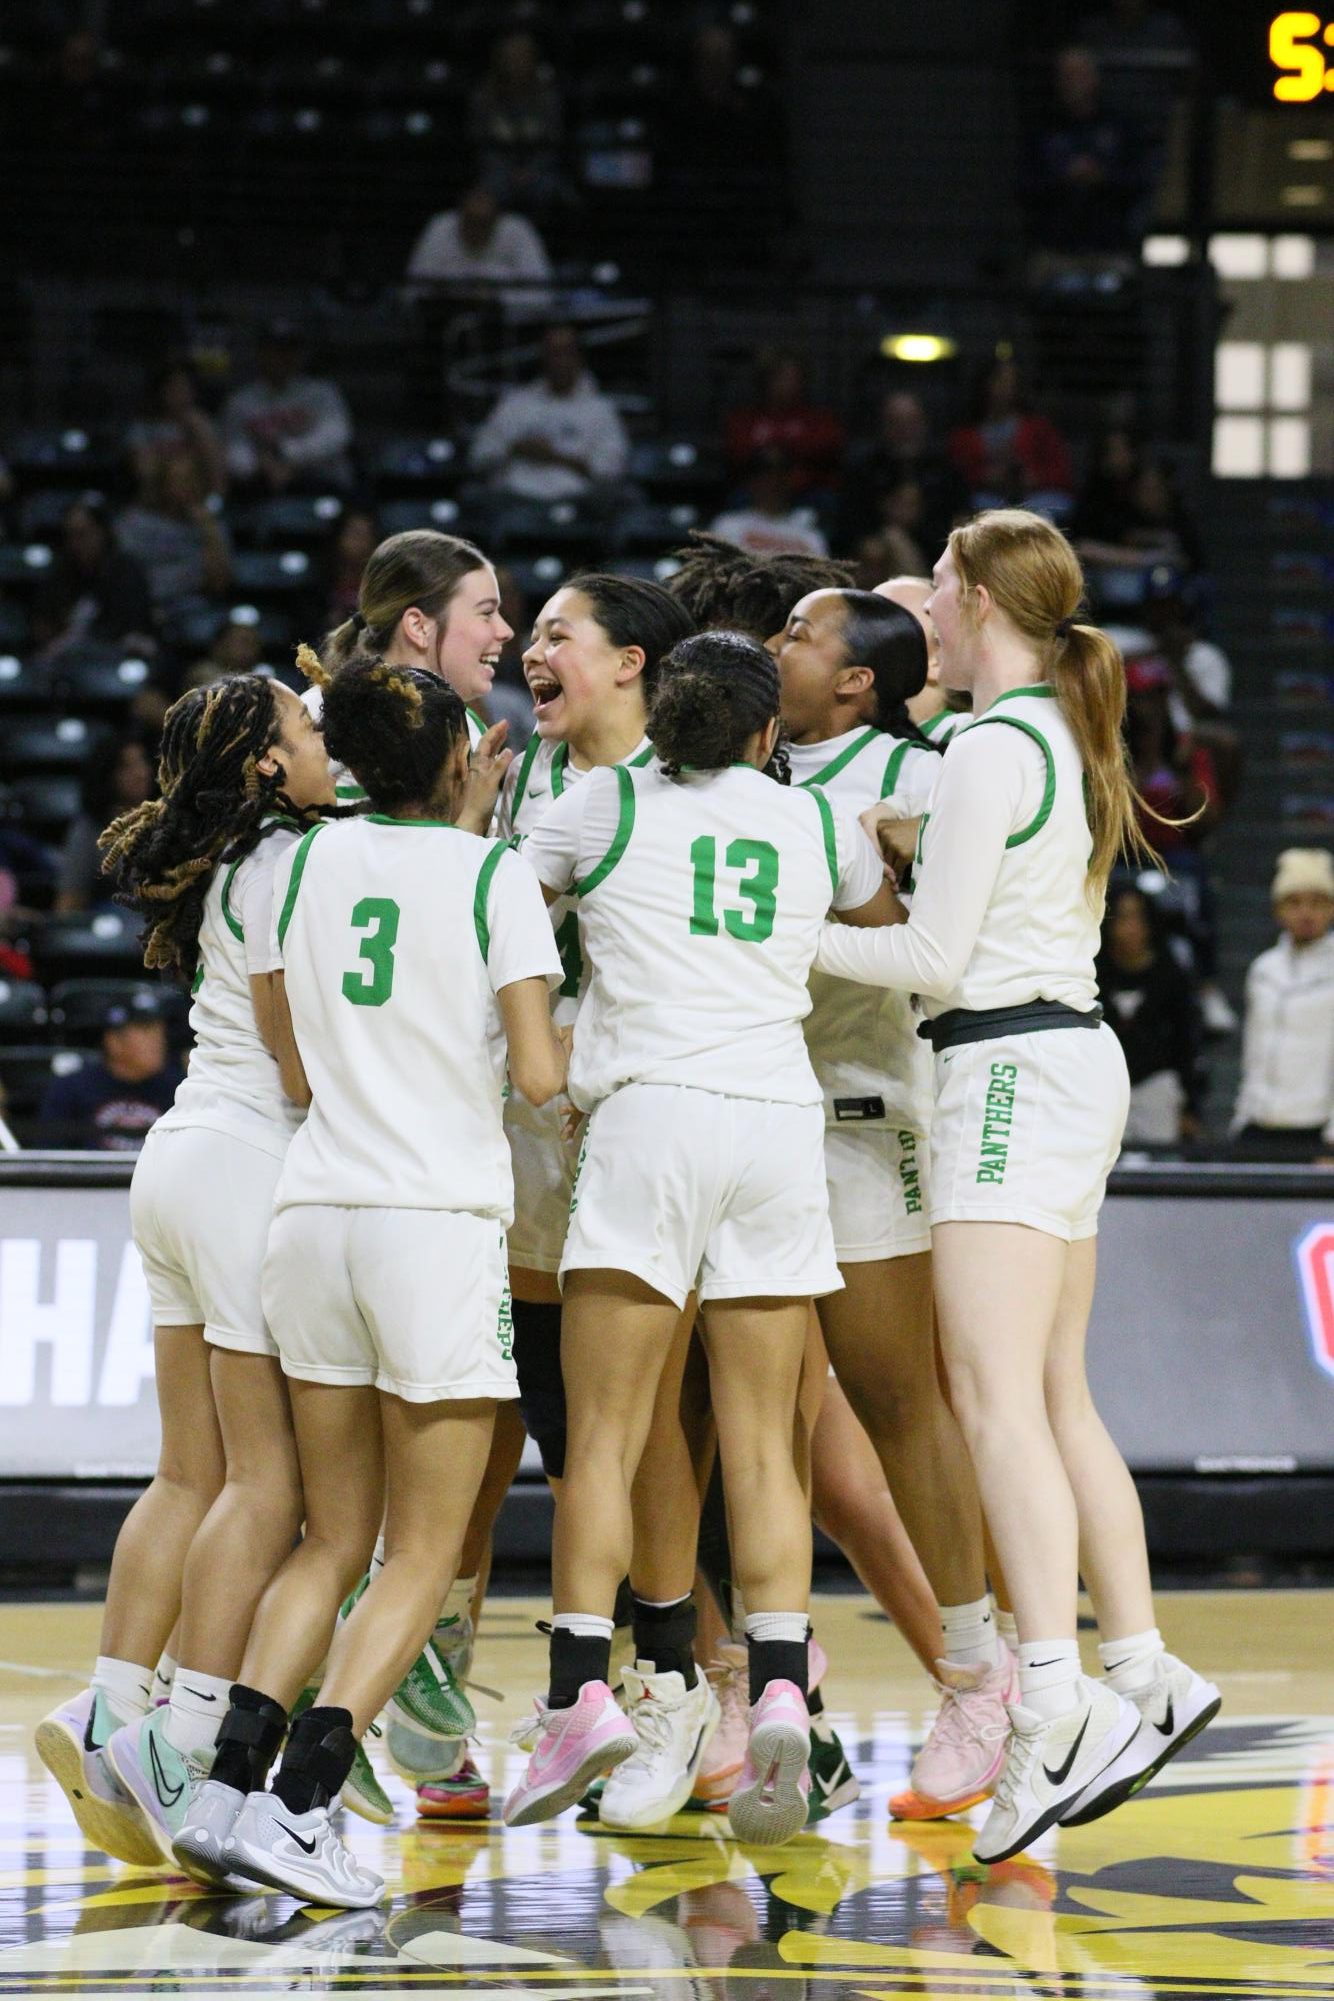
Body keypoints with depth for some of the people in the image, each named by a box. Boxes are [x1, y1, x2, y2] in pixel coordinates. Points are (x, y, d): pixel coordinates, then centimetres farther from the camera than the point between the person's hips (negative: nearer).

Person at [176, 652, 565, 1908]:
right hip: (439, 1217, -5)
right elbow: (537, 1074, -8)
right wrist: (558, 1052, 13)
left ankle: (229, 1782, -1)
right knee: (422, 1554, 2)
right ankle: (297, 1804, -11)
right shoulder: (491, 872, -3)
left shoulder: (309, 860, 9)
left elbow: (297, 1071, 12)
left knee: (333, 1540, 14)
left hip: (314, 1208, 5)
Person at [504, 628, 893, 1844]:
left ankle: (581, 1693, -15)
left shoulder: (607, 805, 6)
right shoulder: (814, 822, 15)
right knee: (761, 1446, 4)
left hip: (650, 1114, -2)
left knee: (603, 1438, -3)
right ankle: (780, 1690, -11)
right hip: (782, 1118, 3)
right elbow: (890, 924, 34)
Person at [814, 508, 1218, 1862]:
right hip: (1072, 1052, 10)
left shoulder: (993, 748, -12)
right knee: (1057, 1399, 13)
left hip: (1012, 1067, -10)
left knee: (996, 1395, -16)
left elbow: (935, 955, -12)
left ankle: (1054, 1704, -26)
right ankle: (1141, 1669, 14)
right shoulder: (1063, 736, 16)